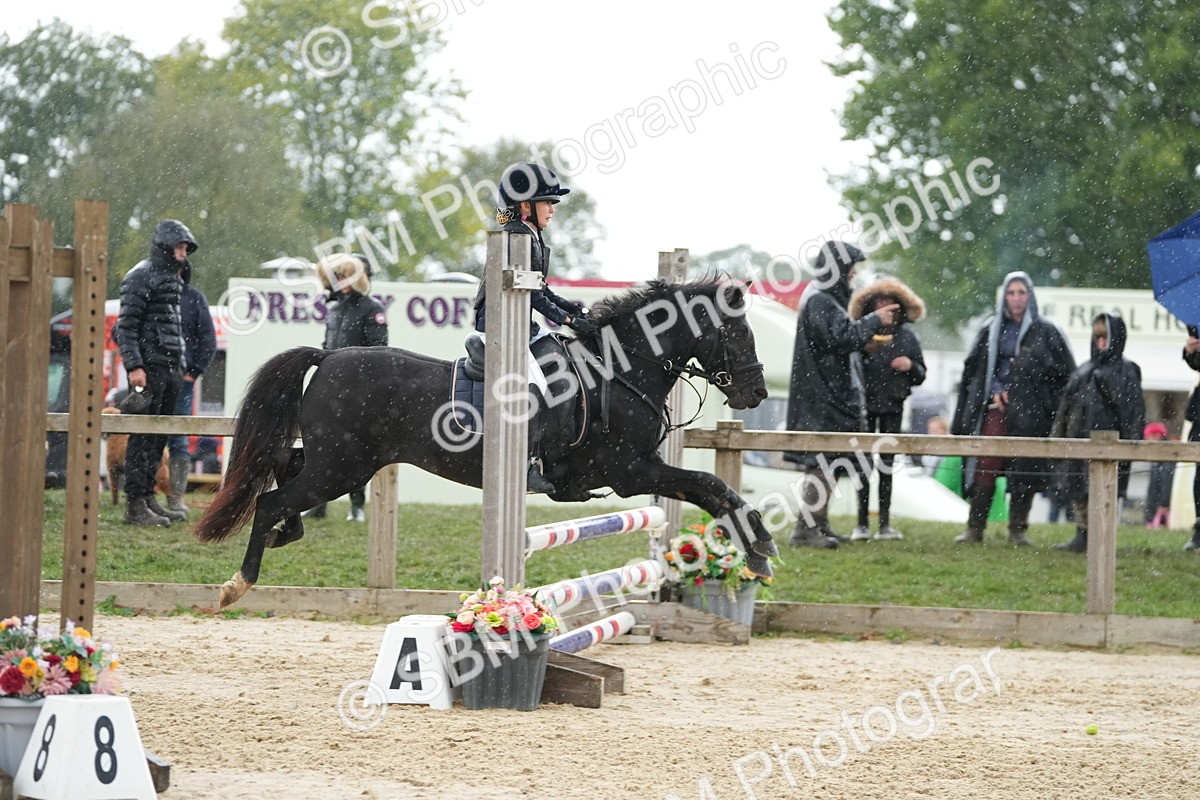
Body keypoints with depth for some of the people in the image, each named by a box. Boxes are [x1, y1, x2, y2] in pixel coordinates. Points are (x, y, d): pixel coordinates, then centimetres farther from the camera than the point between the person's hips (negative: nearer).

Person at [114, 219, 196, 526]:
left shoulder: (174, 277, 19)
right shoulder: (141, 276, -8)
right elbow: (125, 325, -13)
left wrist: (181, 364, 18)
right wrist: (134, 366, -20)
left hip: (171, 368, 9)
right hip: (149, 367, -9)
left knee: (159, 437, 11)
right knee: (143, 437, -9)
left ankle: (148, 498, 17)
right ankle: (135, 505, -9)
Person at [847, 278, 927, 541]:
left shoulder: (906, 336, 8)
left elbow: (920, 376, 13)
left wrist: (910, 366, -7)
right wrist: (863, 350, -24)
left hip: (893, 404, 3)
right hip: (865, 402, -3)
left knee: (887, 461, 6)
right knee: (864, 462, -3)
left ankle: (885, 523, 9)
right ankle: (862, 524, -1)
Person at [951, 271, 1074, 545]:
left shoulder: (1046, 332, 5)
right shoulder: (992, 330, 13)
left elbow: (1065, 372, 4)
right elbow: (975, 368, 14)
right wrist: (995, 390, -2)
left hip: (1030, 411, -1)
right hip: (996, 408, 1)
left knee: (1024, 471, -2)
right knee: (986, 466, -8)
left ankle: (1018, 530, 6)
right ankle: (975, 528, -5)